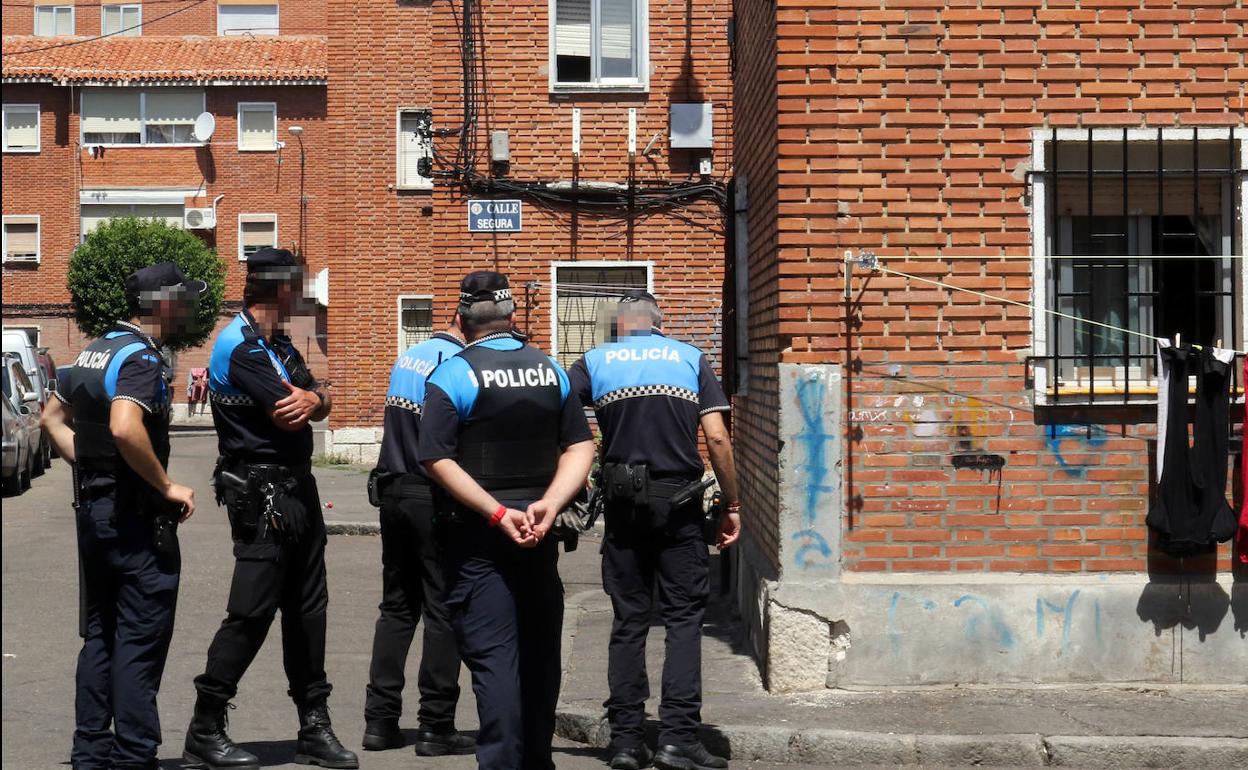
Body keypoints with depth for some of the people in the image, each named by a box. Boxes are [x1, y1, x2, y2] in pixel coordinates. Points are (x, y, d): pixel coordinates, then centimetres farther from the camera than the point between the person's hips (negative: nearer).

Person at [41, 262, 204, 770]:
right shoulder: (142, 357, -16)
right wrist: (167, 487, -22)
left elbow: (53, 418, 21)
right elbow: (124, 428, -32)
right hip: (136, 517, -9)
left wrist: (90, 469, 16)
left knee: (101, 634, 15)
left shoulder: (96, 351, 14)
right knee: (140, 638, -3)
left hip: (93, 510, 9)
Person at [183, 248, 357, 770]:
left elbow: (320, 402, 9)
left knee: (307, 608, 11)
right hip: (261, 494, -9)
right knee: (252, 612, -7)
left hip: (297, 488, 10)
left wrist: (310, 398, -14)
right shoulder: (241, 346, -14)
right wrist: (306, 397, 3)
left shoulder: (278, 345, 17)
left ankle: (314, 727, 18)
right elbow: (287, 415, -19)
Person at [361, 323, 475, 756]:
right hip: (433, 497, -8)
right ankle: (436, 727, 2)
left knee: (396, 607, 13)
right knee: (443, 611, 0)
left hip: (393, 490, 8)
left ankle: (380, 720, 13)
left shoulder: (409, 356, 12)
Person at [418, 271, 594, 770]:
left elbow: (438, 460, -17)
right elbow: (580, 448, 1)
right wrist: (549, 504, -9)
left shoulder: (454, 375, -8)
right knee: (539, 653, 14)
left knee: (493, 655, -3)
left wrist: (498, 513, -17)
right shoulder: (550, 371, 7)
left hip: (479, 538, -5)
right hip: (539, 535, 5)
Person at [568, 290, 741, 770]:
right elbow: (717, 437, -3)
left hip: (623, 506, 1)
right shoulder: (690, 359, 6)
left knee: (629, 622, 9)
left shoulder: (595, 362, 8)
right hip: (680, 503, -1)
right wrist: (731, 505, 3)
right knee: (684, 618, 3)